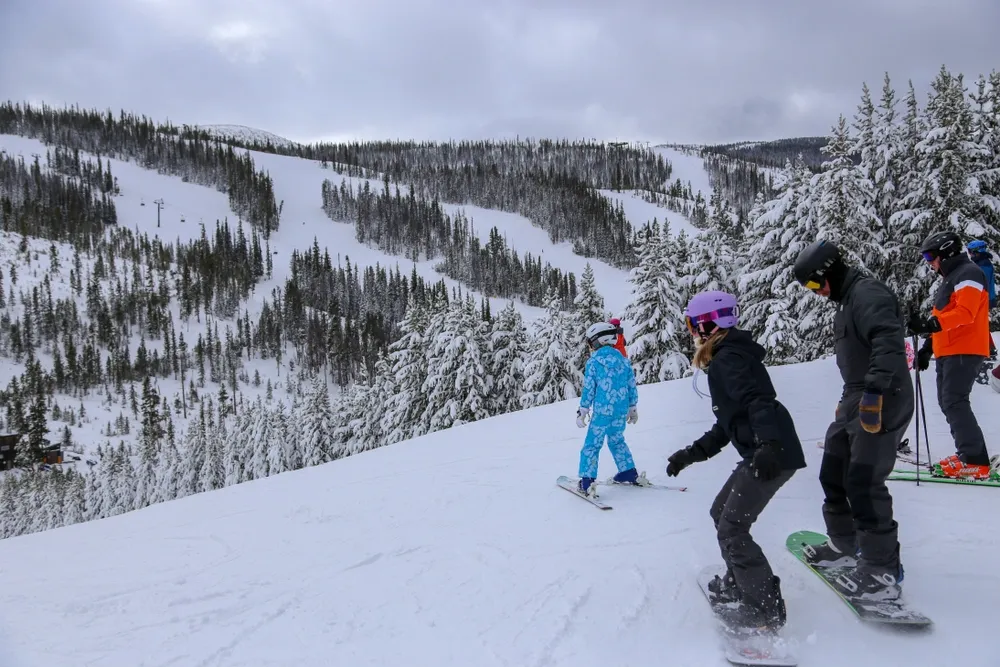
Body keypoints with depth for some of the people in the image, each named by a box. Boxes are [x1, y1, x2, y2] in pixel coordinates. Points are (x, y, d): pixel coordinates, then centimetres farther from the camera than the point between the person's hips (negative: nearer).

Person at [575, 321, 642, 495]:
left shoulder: (593, 362, -6)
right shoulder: (624, 361, 8)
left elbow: (588, 389, -6)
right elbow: (632, 386, 12)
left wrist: (583, 411, 3)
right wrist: (633, 408, 23)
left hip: (602, 411, -5)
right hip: (622, 411, 5)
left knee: (592, 444, 1)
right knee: (617, 441, 24)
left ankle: (587, 481, -4)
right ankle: (629, 473, 28)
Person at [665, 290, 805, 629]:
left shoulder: (728, 359, -11)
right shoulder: (725, 359, 21)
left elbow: (758, 400, -27)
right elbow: (728, 423, 24)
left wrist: (768, 444, -41)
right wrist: (692, 453, 22)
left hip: (772, 454, -11)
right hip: (762, 452, 11)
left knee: (732, 531, -7)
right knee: (722, 512, 21)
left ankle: (765, 609, 0)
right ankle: (739, 583, 34)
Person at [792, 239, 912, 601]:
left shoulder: (867, 293, -15)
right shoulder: (847, 300, 18)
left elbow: (889, 342, -29)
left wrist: (875, 389, -36)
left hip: (882, 403, -11)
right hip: (856, 401, 11)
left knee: (863, 483, -11)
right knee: (833, 473, 15)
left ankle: (883, 570, -2)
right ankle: (845, 545, 31)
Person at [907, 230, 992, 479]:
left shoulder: (968, 273, -9)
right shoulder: (950, 278, 22)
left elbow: (965, 313, -23)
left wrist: (930, 324, -33)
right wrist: (928, 346, 21)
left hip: (964, 351, -10)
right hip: (947, 352, 10)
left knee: (954, 403, -14)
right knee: (948, 403, 7)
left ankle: (975, 461, -13)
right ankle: (969, 454, 10)